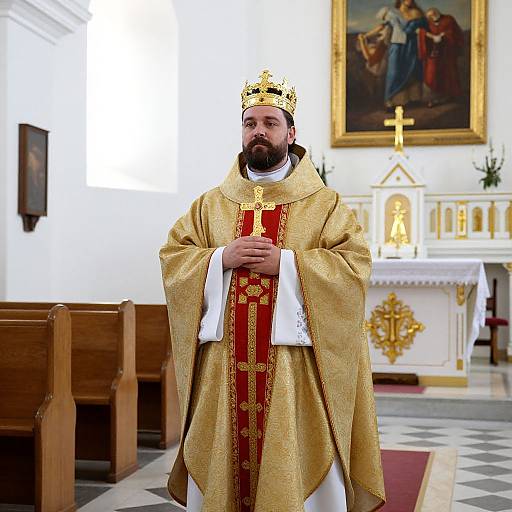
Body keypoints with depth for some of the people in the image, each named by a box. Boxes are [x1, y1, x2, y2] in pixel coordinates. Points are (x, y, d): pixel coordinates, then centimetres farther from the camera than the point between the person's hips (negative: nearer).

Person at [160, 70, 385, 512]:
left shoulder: (324, 204, 4)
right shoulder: (212, 204, 14)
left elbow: (353, 265, -7)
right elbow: (172, 259, 8)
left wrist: (284, 262, -16)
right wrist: (221, 258, -10)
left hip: (295, 366, -2)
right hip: (223, 367, 3)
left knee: (295, 472, -1)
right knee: (221, 467, 6)